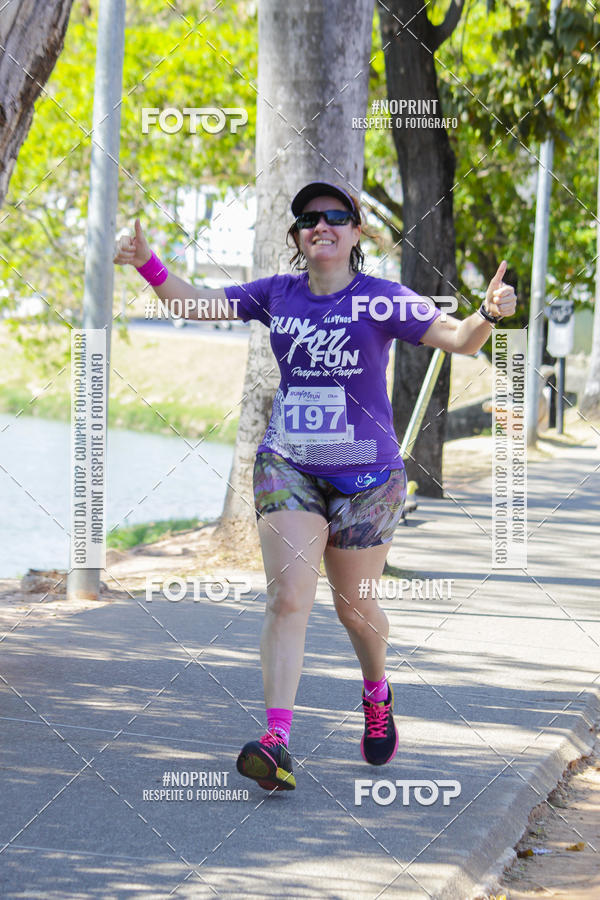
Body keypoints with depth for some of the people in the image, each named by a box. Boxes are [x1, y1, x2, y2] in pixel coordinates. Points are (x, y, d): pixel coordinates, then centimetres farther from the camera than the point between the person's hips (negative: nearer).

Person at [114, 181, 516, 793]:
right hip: (287, 466, 2)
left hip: (365, 474, -2)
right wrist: (150, 265, -10)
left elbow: (458, 339, -12)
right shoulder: (277, 295, 5)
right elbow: (199, 304, 6)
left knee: (355, 607, 10)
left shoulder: (382, 299, -5)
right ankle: (277, 743, -22)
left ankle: (377, 695, 43)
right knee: (287, 598, -14)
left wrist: (489, 313, -34)